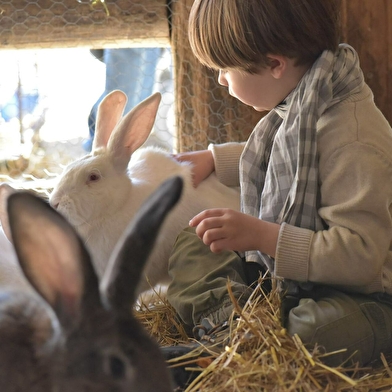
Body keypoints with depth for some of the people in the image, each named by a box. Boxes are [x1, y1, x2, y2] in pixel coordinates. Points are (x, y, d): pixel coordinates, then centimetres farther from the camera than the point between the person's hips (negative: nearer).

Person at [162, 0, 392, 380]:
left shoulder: (354, 141, -28)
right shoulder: (296, 109, 1)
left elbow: (360, 255, -31)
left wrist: (262, 236, -34)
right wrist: (212, 158, 29)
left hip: (352, 298, -9)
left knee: (335, 328, -43)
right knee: (182, 239, 6)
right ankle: (229, 315, -19)